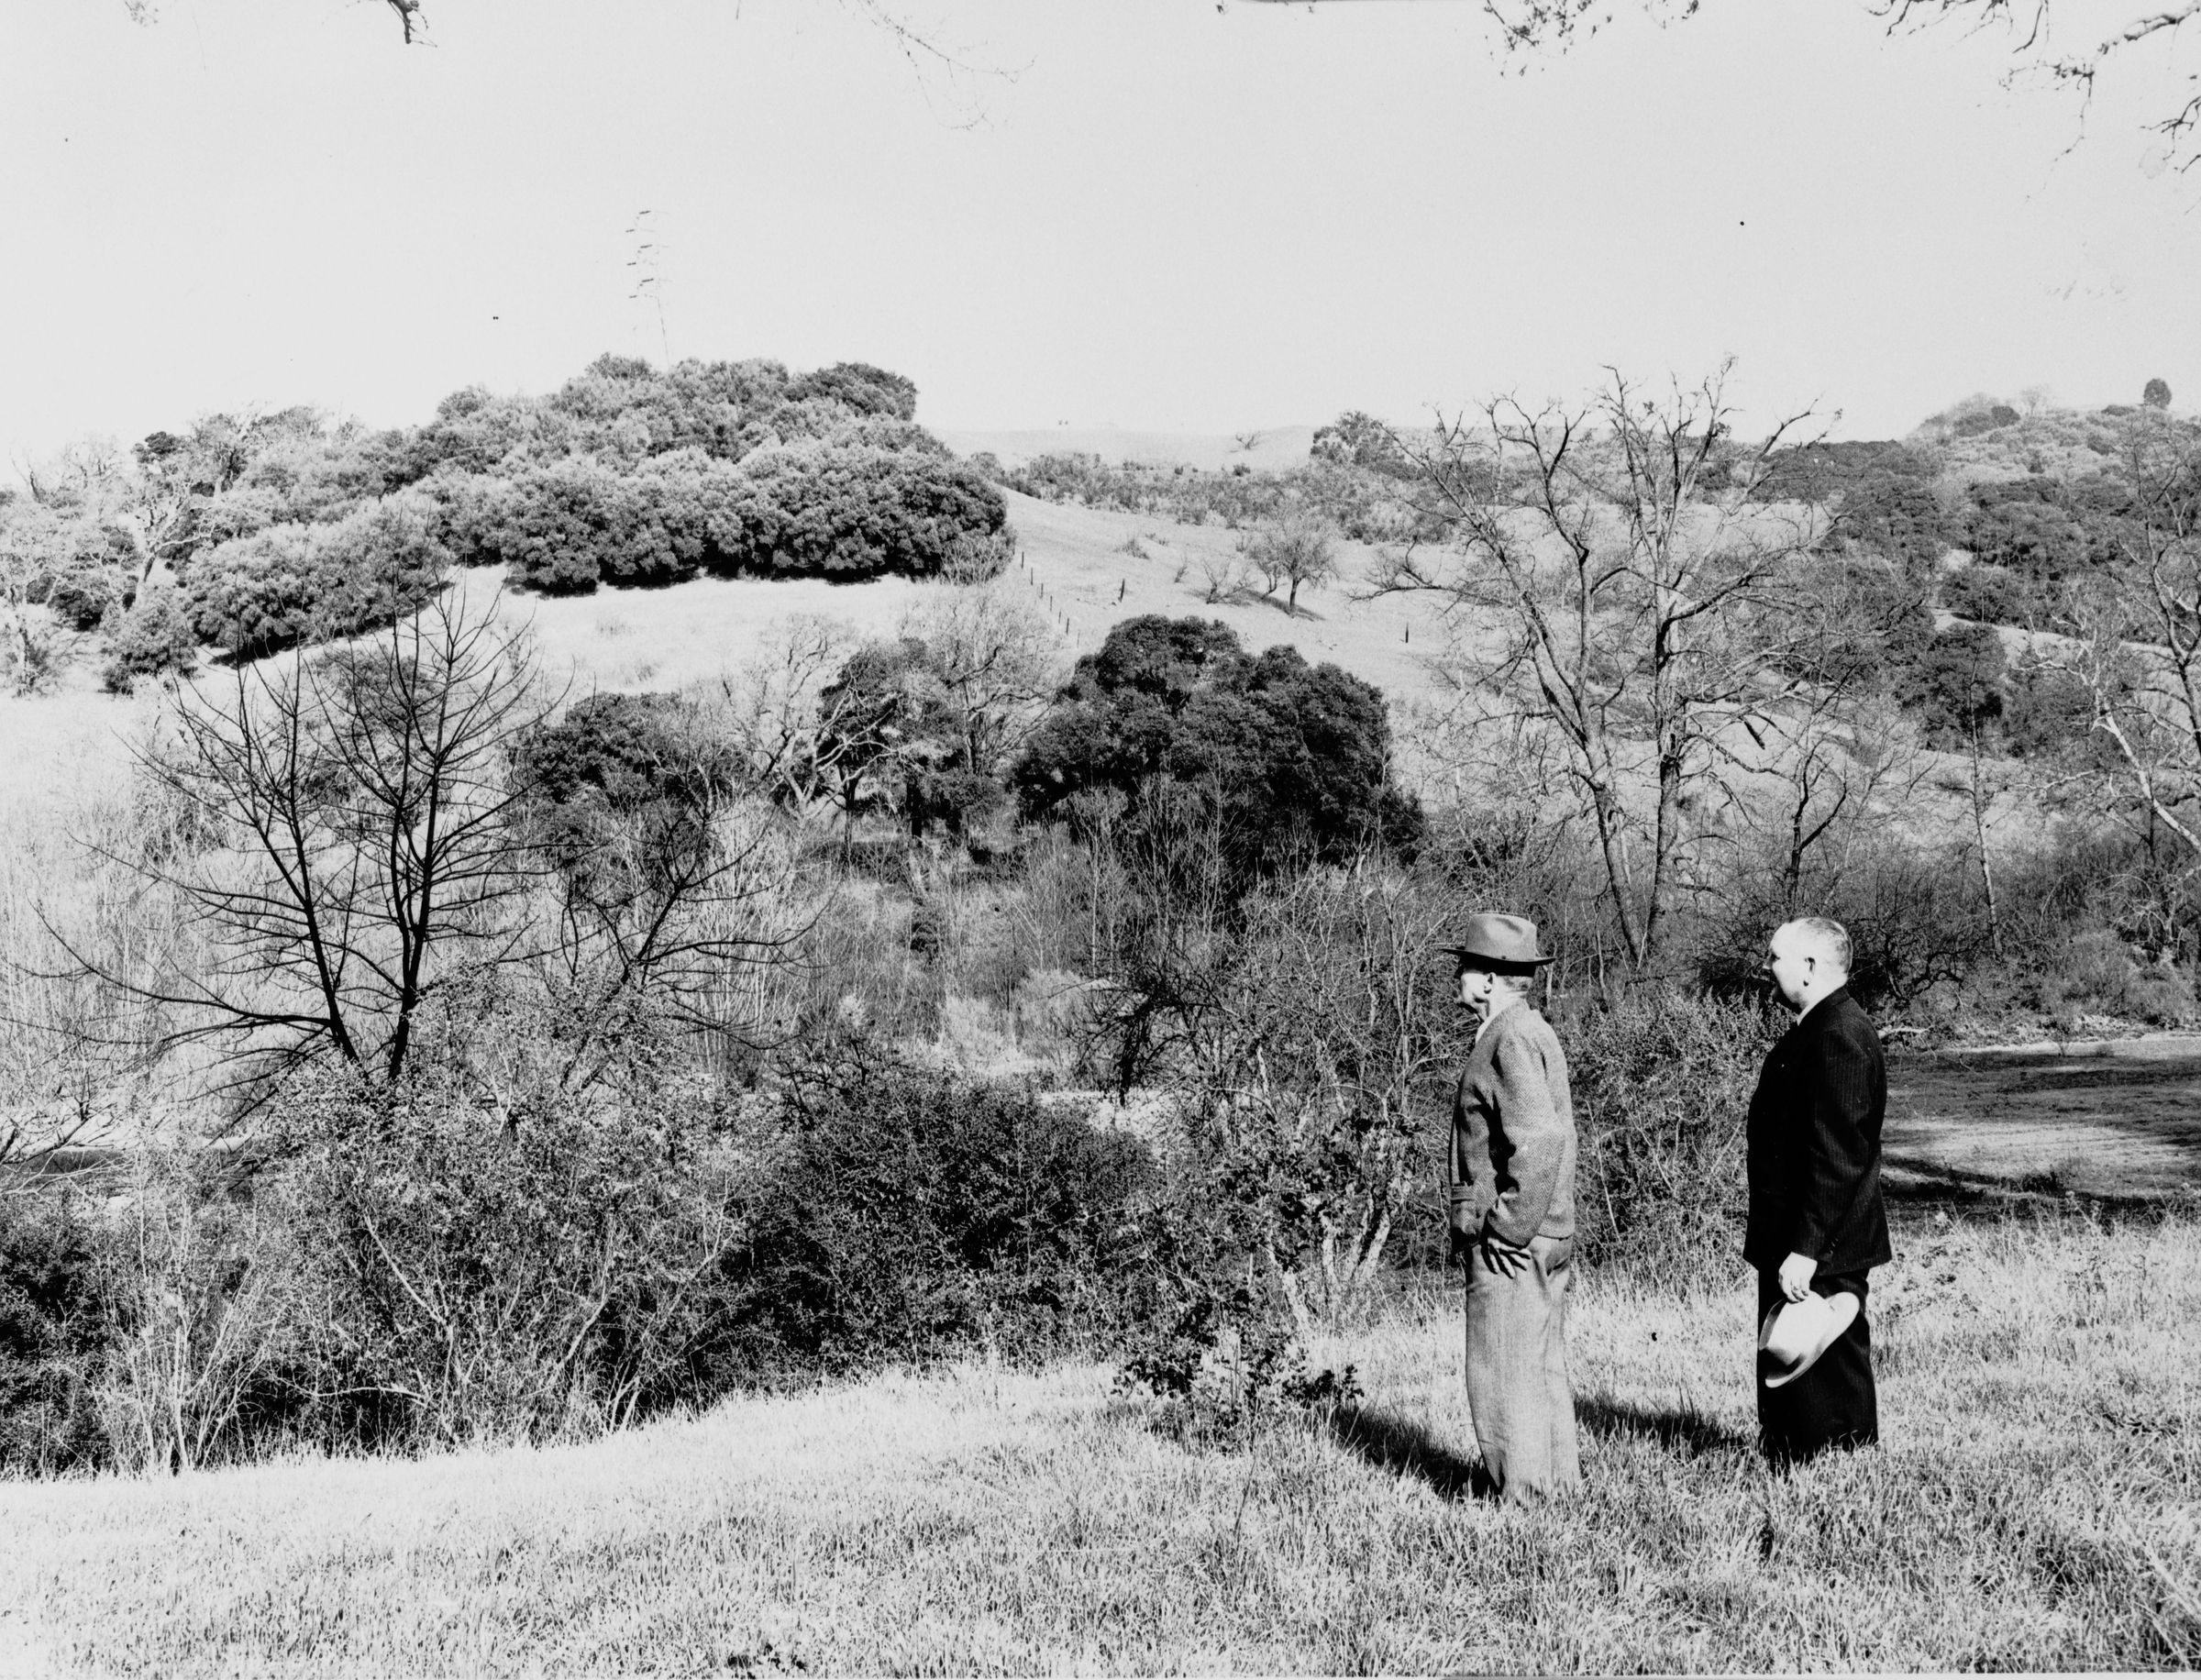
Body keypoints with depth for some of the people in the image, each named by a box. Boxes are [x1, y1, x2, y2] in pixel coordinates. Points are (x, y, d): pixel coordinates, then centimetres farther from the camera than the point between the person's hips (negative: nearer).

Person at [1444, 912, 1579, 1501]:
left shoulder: (1511, 1039, -16)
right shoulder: (1535, 1032, 17)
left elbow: (1539, 1140, -27)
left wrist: (1510, 1229, -21)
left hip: (1510, 1244, -11)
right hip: (1545, 1238, 11)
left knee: (1505, 1379, -5)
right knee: (1542, 1370, 16)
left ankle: (1525, 1496, -1)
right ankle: (1560, 1487, 23)